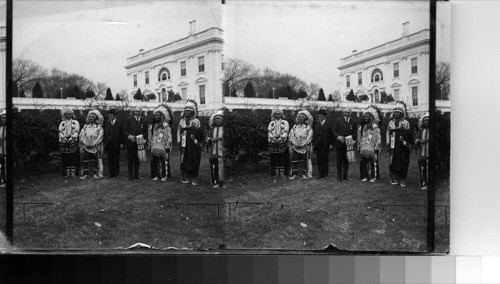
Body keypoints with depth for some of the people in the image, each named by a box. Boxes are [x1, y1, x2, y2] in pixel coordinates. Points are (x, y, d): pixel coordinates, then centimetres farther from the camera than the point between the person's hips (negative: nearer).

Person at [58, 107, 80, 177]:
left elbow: (76, 132, 1)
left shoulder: (75, 122, 11)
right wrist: (64, 139, -9)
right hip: (64, 143, 2)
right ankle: (67, 173, 3)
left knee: (73, 158, -6)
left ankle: (73, 173, -3)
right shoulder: (62, 123, 18)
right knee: (66, 159, -1)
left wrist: (71, 139, -11)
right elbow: (60, 132, 8)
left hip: (73, 142, -2)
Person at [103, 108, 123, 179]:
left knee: (116, 159, 3)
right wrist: (104, 143, 3)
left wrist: (121, 143, -6)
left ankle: (116, 174, 9)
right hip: (108, 144, 3)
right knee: (110, 159, 5)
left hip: (116, 144, -3)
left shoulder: (119, 123, 0)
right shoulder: (107, 123, 9)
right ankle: (111, 173, 11)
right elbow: (105, 133, 9)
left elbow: (121, 134, 0)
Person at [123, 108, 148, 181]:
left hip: (139, 143, 1)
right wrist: (129, 136, -14)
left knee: (137, 160, 6)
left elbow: (146, 132, 8)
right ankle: (130, 176, 7)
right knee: (130, 160, 1)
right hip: (130, 143, -1)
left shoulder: (144, 121, 8)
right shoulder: (129, 120, 5)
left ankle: (136, 175, 17)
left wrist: (142, 136, -12)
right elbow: (124, 130, 2)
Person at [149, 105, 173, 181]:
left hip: (163, 147, -5)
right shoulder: (152, 126, 16)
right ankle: (156, 175, 9)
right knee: (155, 161, 2)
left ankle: (164, 176, -3)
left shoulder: (165, 126, -3)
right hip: (154, 148, 5)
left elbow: (168, 137, -5)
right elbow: (150, 136, 20)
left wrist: (167, 146, -9)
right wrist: (150, 145, 15)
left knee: (164, 161, -7)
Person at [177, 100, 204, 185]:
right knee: (184, 162, 2)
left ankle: (194, 178, 5)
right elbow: (179, 132, 16)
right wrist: (179, 142, 10)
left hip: (194, 146, -3)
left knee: (194, 162, -3)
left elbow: (199, 133, -2)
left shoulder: (196, 122, 0)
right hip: (184, 146, 3)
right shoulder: (182, 121, 12)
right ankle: (185, 177, 13)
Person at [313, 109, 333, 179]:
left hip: (325, 145, -4)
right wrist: (313, 144, 5)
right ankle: (320, 174, 10)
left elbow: (331, 134, -2)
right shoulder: (316, 124, 12)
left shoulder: (328, 124, 1)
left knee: (325, 160, 1)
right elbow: (314, 134, 11)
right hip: (318, 145, 4)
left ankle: (325, 174, 8)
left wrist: (331, 144, -8)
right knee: (319, 160, 5)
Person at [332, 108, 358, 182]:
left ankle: (345, 175, 18)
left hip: (348, 144, 1)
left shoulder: (353, 122, 9)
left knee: (346, 160, 6)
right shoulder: (338, 120, 5)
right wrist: (338, 137, -17)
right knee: (339, 160, 1)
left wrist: (351, 137, -14)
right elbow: (334, 131, 1)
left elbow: (355, 133, 7)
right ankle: (339, 176, 6)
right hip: (340, 144, -1)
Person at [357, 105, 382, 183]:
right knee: (363, 162, 2)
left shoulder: (375, 127, -2)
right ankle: (365, 176, 10)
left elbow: (378, 138, -4)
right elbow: (359, 138, 20)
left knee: (372, 163, -6)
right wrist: (359, 147, 15)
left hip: (371, 149, -5)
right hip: (363, 149, 5)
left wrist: (376, 147, -8)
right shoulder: (361, 127, 15)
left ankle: (373, 177, 0)